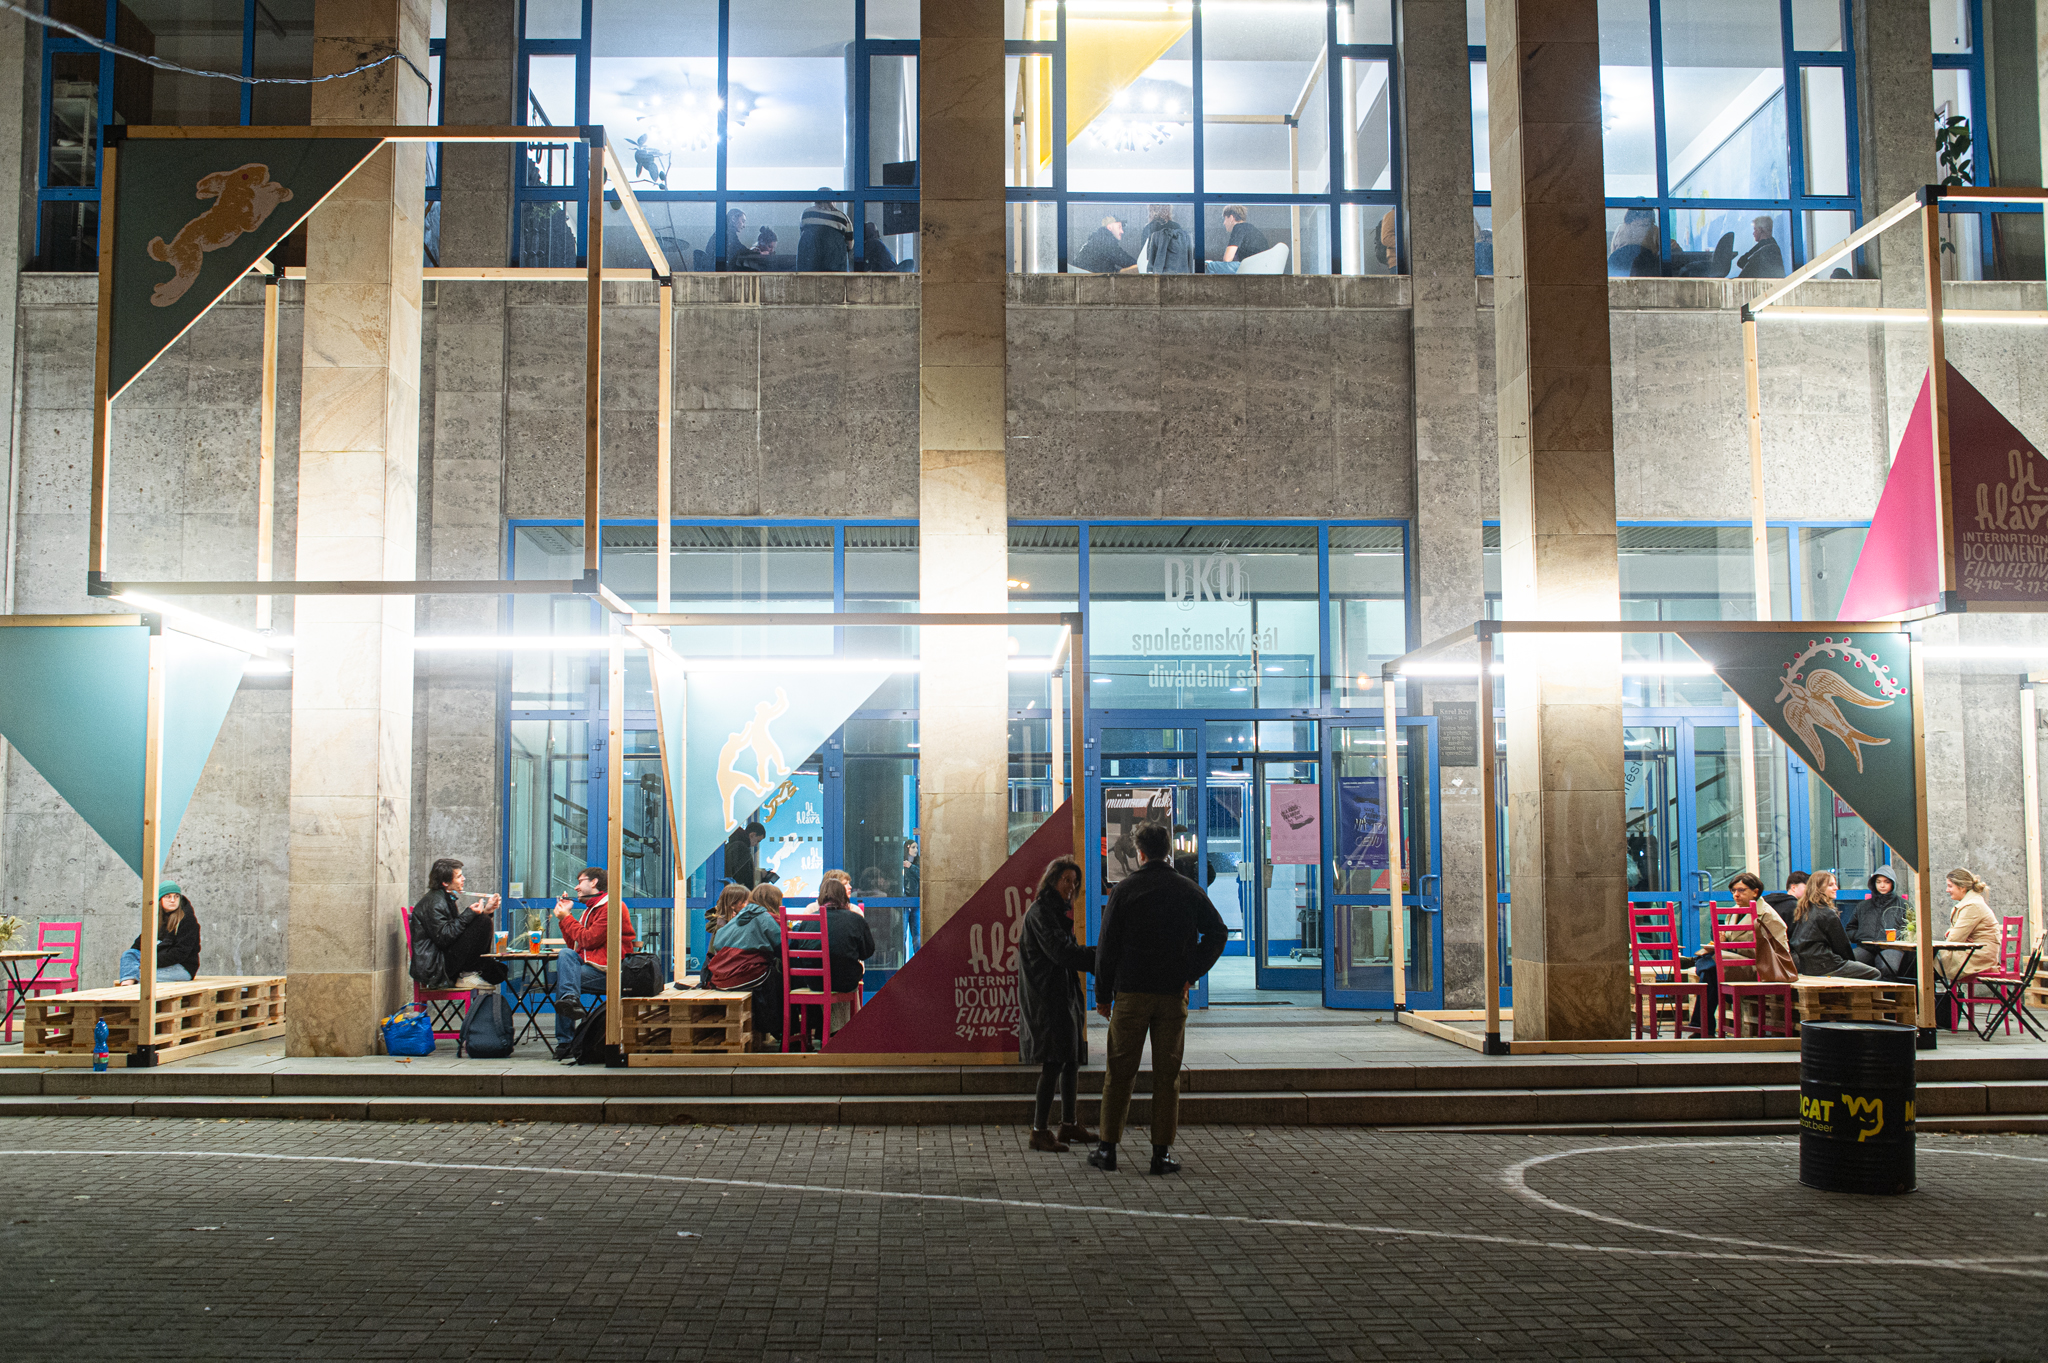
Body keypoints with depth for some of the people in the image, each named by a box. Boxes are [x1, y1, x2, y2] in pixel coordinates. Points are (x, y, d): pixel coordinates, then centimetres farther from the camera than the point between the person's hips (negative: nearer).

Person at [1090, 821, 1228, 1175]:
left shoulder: (1124, 890, -2)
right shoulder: (1188, 890, 3)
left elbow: (1107, 946, -3)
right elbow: (1218, 932, 0)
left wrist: (1103, 995, 4)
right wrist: (1192, 973, 2)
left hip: (1131, 993, -1)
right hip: (1173, 995, 1)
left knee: (1120, 1072, 6)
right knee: (1167, 1075, 6)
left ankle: (1108, 1149, 8)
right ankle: (1162, 1152, 6)